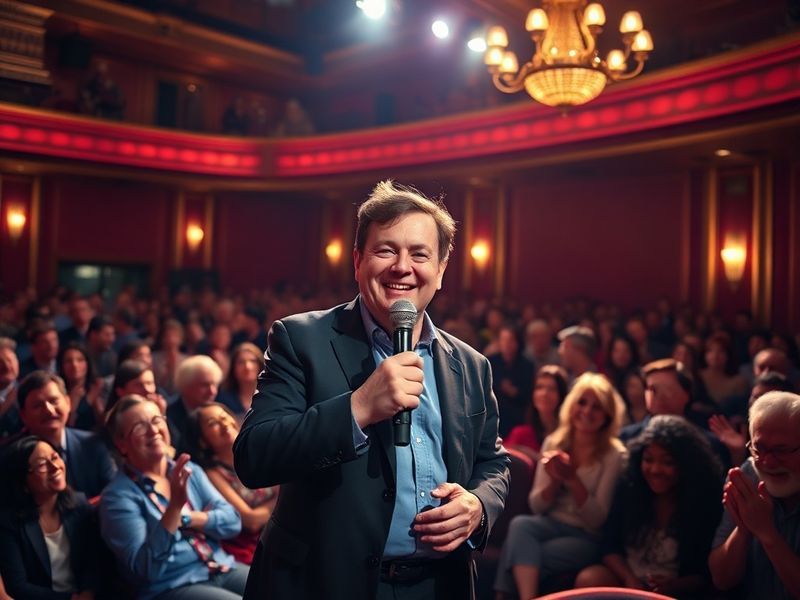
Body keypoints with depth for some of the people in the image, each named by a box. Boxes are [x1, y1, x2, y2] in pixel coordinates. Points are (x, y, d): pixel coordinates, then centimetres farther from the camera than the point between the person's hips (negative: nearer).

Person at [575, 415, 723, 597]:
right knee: (588, 580, -27)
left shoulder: (705, 504, -7)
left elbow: (705, 573, -3)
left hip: (673, 591, -2)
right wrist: (630, 580, -19)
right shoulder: (628, 489, 1)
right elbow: (610, 546, -1)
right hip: (625, 577, 3)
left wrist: (675, 585, -23)